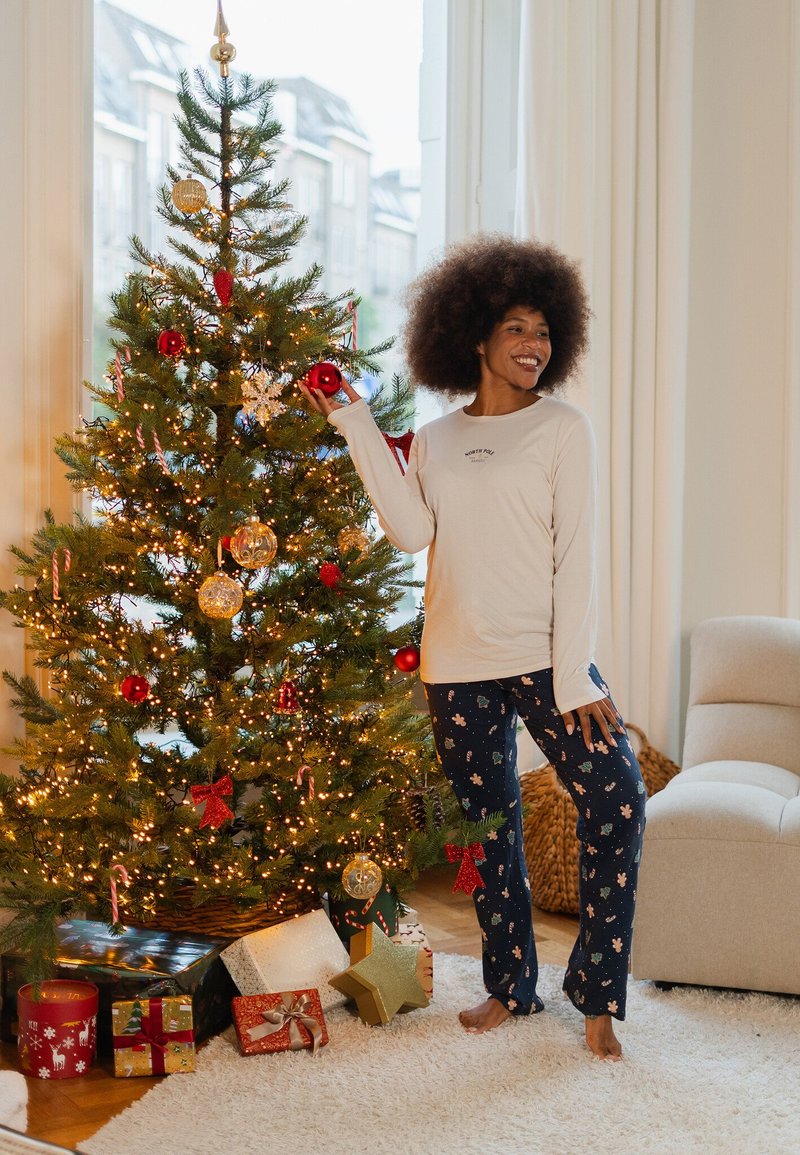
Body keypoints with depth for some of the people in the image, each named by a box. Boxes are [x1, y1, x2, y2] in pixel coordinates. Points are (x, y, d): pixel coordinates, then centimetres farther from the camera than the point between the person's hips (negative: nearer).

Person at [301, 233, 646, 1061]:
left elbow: (576, 554, -6)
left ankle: (597, 992, 2)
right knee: (487, 824, 10)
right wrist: (356, 426, -5)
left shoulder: (561, 428, 1)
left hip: (543, 653, -3)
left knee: (615, 797, -14)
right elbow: (411, 532, -5)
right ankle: (510, 985, 26)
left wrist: (575, 676, -13)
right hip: (458, 666, 3)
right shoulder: (432, 442, 11)